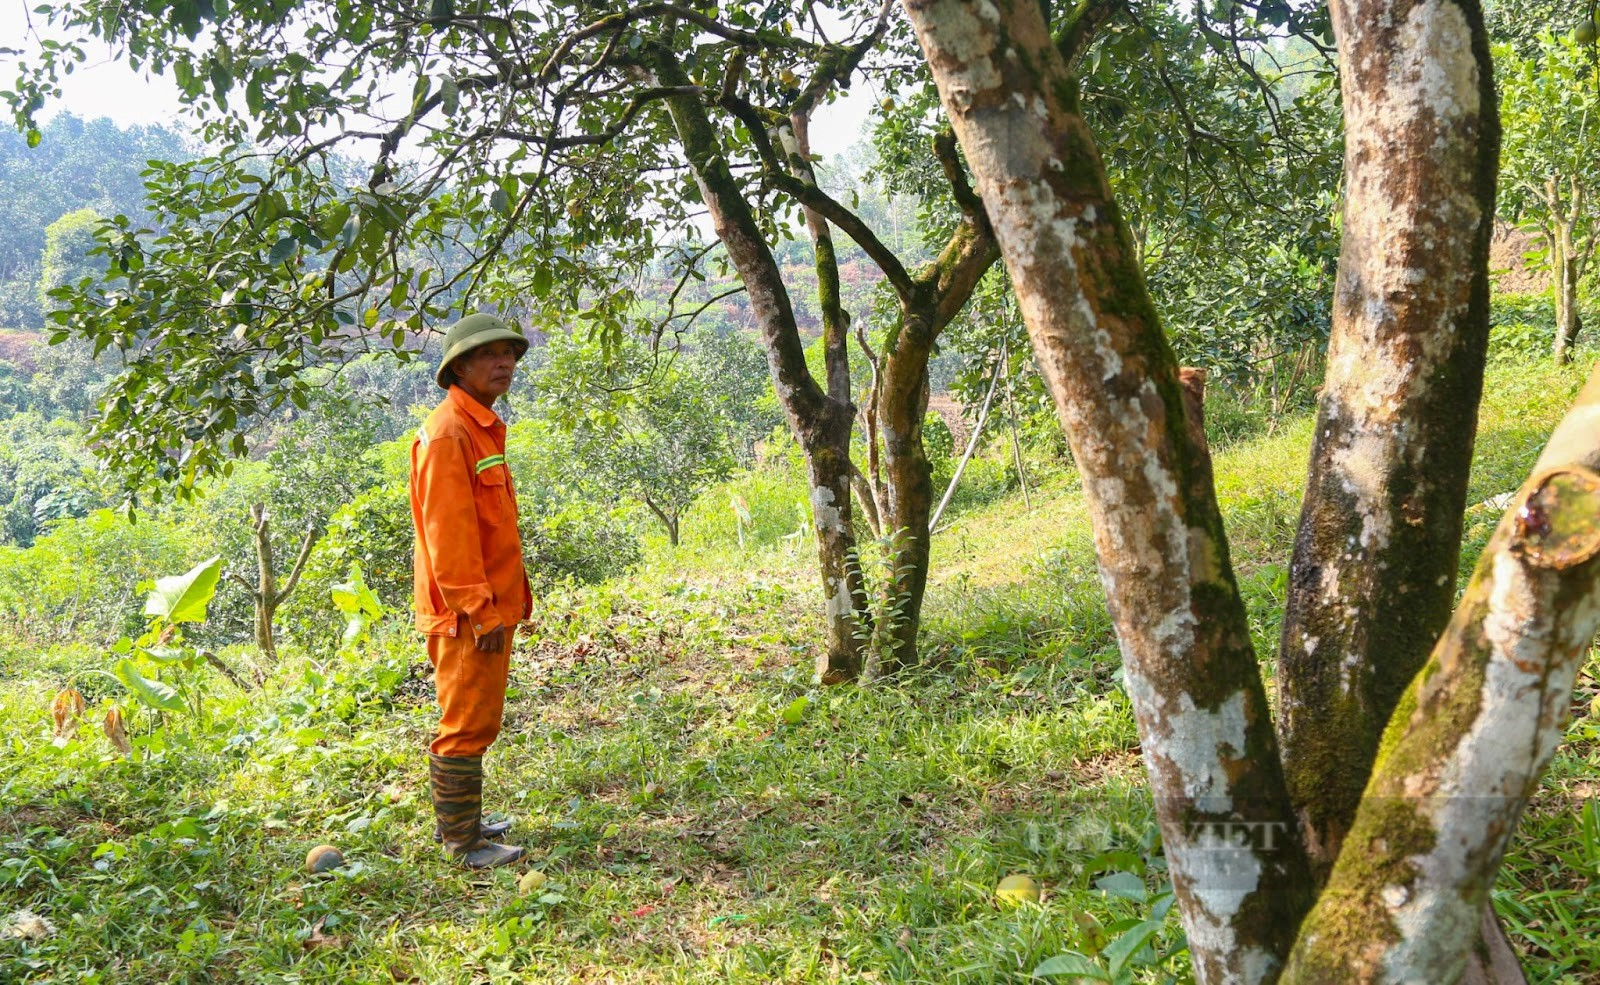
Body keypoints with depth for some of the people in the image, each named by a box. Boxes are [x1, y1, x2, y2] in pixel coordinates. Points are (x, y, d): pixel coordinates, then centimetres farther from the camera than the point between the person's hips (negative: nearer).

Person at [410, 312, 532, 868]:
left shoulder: (484, 428, 15)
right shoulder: (447, 434, -16)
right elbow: (447, 533, -21)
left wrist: (514, 595, 18)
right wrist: (481, 609, -21)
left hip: (492, 607, 10)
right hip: (468, 614, -10)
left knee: (472, 720, 18)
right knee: (468, 724, -2)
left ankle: (459, 819, 31)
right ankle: (462, 842, 8)